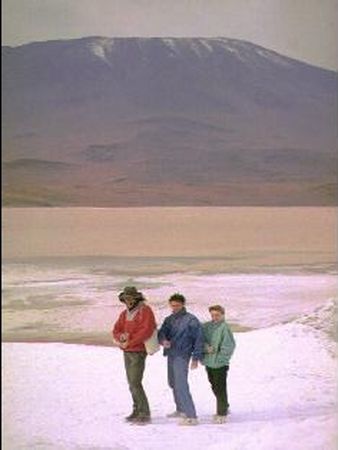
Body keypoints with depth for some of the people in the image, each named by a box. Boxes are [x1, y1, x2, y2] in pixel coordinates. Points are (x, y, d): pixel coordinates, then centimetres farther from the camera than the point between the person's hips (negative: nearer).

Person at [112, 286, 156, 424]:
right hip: (127, 352, 8)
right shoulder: (125, 313, 13)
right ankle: (137, 411, 19)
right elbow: (116, 330, 9)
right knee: (132, 383, 11)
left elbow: (146, 331, -20)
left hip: (138, 352, -8)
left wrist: (129, 342, -19)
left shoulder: (145, 311, -10)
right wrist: (121, 336, -15)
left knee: (135, 383, -13)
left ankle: (144, 414, -9)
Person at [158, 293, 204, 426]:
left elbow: (198, 339, -8)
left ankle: (191, 416, -17)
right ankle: (181, 410, 36)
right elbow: (161, 332, 2)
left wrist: (196, 358, -12)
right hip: (171, 355, 8)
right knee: (172, 383, 19)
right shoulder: (169, 319, 13)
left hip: (182, 356, -8)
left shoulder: (191, 320, -7)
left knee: (181, 386, -16)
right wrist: (163, 340, -22)